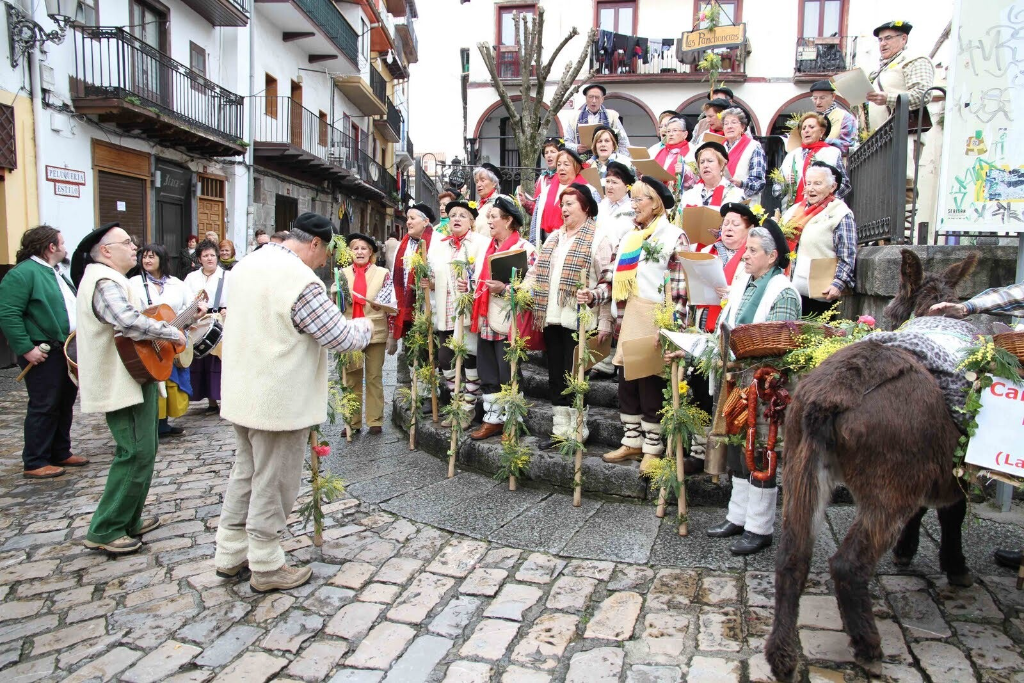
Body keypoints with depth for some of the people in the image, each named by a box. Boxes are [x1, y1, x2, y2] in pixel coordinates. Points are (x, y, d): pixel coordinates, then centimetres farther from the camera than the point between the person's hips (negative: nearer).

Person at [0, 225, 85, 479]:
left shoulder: (57, 273, 17)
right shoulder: (23, 273, -13)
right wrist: (26, 348, -22)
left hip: (69, 350, 9)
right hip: (44, 354, -9)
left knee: (65, 405, 15)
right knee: (43, 407, -3)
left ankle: (61, 453, 26)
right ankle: (34, 463, 6)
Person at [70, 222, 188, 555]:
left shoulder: (109, 279, 19)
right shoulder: (105, 282, -18)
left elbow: (130, 321, 24)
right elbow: (130, 322, -36)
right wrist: (173, 333, -24)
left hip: (133, 380, 11)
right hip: (123, 385, -11)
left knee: (141, 452, 17)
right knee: (137, 455, -9)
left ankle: (128, 521, 27)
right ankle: (105, 531, 1)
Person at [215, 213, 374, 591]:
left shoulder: (247, 265, 6)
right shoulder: (301, 280, -22)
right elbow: (341, 336, -18)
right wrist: (365, 325, 3)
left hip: (241, 393, 9)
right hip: (279, 402, -9)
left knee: (245, 473, 20)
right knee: (273, 484, 5)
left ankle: (230, 553, 32)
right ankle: (266, 567, 19)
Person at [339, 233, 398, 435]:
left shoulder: (383, 273, 3)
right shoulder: (343, 273, 9)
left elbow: (392, 301, -2)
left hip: (375, 332, -2)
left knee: (374, 377, 6)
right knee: (351, 378, 8)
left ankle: (375, 420, 13)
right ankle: (352, 421, 16)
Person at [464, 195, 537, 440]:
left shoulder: (524, 248, -8)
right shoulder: (485, 247, 15)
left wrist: (504, 289, -25)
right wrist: (468, 285, 4)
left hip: (508, 322, -8)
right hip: (485, 321, 8)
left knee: (508, 376, 0)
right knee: (487, 375, 13)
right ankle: (492, 419, 23)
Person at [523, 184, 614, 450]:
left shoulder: (598, 238, -4)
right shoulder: (554, 237, 19)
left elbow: (609, 281, -9)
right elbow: (537, 271, 21)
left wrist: (593, 295, -23)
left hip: (578, 320, -7)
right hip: (551, 318, 7)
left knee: (574, 377, -2)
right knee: (555, 377, 11)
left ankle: (577, 432, 11)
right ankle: (561, 430, 21)